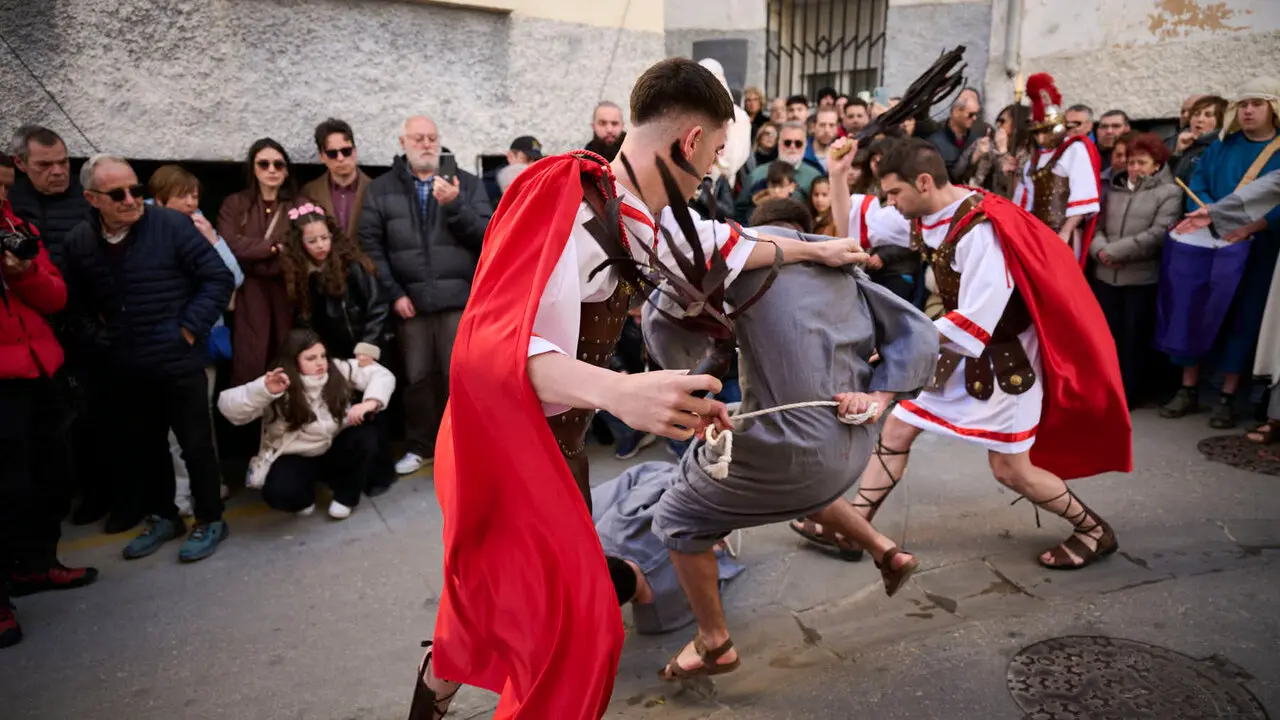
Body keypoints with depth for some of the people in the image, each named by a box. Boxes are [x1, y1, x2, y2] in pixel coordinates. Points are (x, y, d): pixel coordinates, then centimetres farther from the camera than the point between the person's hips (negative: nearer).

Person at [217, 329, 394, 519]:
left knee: (365, 438, -28)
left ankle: (345, 496, -2)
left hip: (335, 449, 3)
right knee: (280, 492, -32)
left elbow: (381, 374, -12)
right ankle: (305, 496, 8)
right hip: (296, 457, -3)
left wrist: (370, 402, -32)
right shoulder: (279, 384, -20)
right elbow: (228, 407, -30)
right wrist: (264, 390, -49)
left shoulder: (338, 369, -12)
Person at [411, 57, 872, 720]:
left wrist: (812, 250, 31)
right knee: (576, 629, -6)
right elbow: (492, 342, -39)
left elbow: (715, 242, 19)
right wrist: (620, 391, -54)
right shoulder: (569, 207, -27)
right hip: (508, 452, -8)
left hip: (558, 447, 8)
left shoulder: (635, 211, 0)